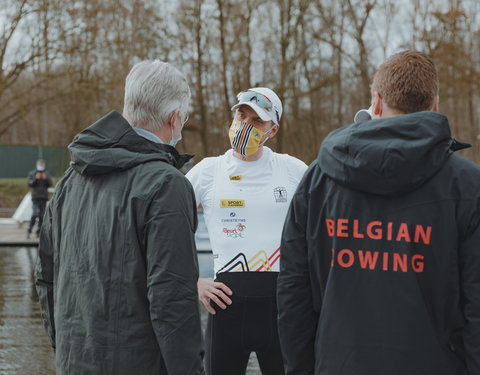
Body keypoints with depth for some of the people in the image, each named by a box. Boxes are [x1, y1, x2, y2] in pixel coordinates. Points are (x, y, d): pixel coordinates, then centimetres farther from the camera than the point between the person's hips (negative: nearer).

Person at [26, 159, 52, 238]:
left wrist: (45, 178, -14)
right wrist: (36, 179, -17)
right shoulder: (32, 174, 6)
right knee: (35, 214, -14)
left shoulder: (47, 174, 11)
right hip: (35, 197, -3)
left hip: (44, 197, 3)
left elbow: (50, 184, 2)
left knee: (42, 215, 2)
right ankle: (29, 231, -5)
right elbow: (30, 184, -4)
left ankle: (39, 232, 8)